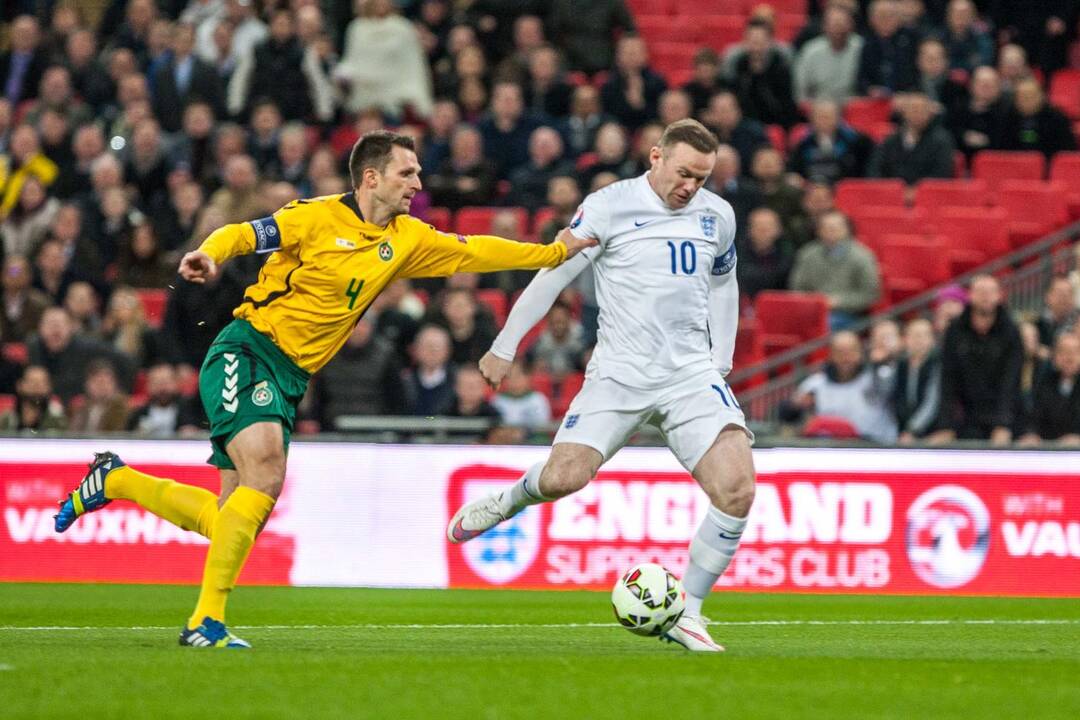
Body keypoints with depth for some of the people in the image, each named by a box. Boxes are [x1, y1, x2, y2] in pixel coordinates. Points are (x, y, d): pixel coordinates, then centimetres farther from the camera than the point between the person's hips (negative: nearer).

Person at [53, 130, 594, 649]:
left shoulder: (407, 239, 11)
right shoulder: (319, 218, -9)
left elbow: (473, 251, 19)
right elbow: (242, 234, -15)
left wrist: (556, 252, 15)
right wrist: (209, 256, -36)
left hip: (290, 381, 7)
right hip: (246, 353, -7)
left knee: (229, 521, 3)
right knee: (266, 476, -26)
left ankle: (115, 480, 24)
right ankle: (206, 621, -22)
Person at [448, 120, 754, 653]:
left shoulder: (718, 216, 10)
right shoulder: (609, 207, -4)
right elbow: (552, 274, 1)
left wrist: (721, 364, 20)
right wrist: (505, 348, 3)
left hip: (692, 376, 3)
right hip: (618, 372, -3)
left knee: (736, 490, -17)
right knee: (562, 478, -18)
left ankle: (685, 614, -2)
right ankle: (507, 503, 21)